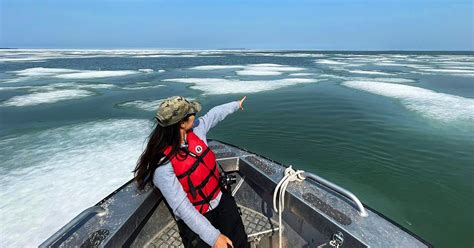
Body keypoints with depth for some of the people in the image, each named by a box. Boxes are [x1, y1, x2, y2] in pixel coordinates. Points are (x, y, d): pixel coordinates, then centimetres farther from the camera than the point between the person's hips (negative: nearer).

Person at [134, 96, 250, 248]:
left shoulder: (196, 130, -8)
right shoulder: (163, 165, -24)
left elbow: (215, 114, 10)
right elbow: (182, 207, -23)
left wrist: (236, 104, 25)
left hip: (221, 201, 5)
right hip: (194, 219, -4)